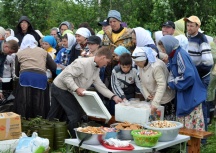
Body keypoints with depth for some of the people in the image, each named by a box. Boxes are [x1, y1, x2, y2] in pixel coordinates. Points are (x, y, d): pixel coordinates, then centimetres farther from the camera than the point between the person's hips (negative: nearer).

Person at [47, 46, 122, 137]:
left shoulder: (96, 69, 5)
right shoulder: (83, 63, -26)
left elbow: (99, 85, 6)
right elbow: (66, 76, -29)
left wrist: (113, 97, -2)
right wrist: (76, 89, -36)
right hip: (60, 88, -9)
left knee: (53, 116, 15)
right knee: (75, 114, -9)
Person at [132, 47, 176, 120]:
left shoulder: (156, 66, -25)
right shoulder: (141, 66, 2)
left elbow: (162, 85, -29)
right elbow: (143, 82, 8)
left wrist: (155, 103, -32)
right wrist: (146, 95, -9)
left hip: (166, 100, -8)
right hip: (153, 99, 8)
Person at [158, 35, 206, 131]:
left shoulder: (180, 55, -20)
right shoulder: (173, 56, 10)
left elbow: (188, 76, -26)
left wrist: (173, 84, -14)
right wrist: (171, 81, -4)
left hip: (191, 96, -10)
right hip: (183, 95, 10)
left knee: (192, 125, -3)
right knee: (182, 125, 16)